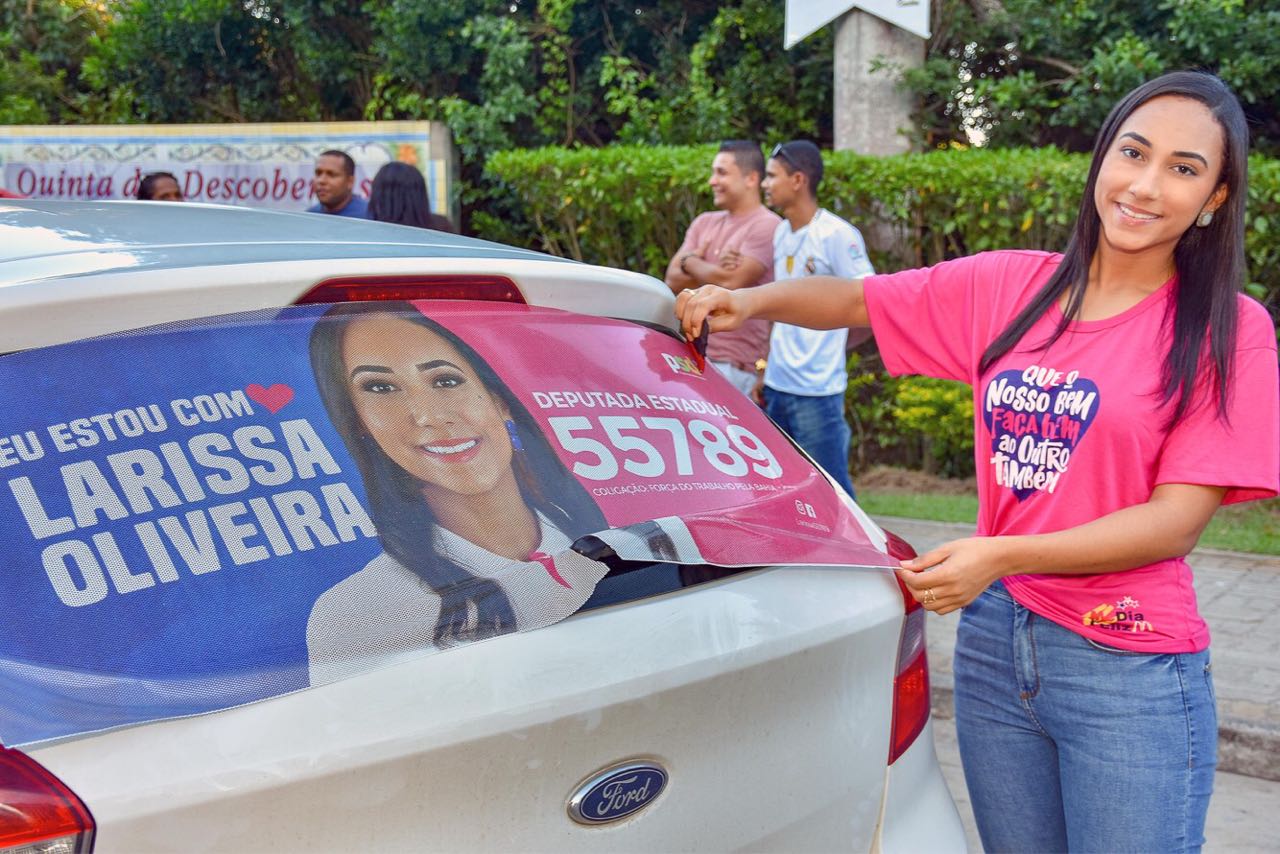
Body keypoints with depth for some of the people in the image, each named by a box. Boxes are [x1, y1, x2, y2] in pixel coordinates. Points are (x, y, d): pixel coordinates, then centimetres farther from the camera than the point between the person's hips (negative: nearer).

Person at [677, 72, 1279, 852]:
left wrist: (1003, 555, -22)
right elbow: (857, 300, 12)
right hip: (994, 641, 4)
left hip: (1128, 673, -3)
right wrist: (751, 301, -6)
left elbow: (1178, 520, -13)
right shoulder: (1009, 286, 3)